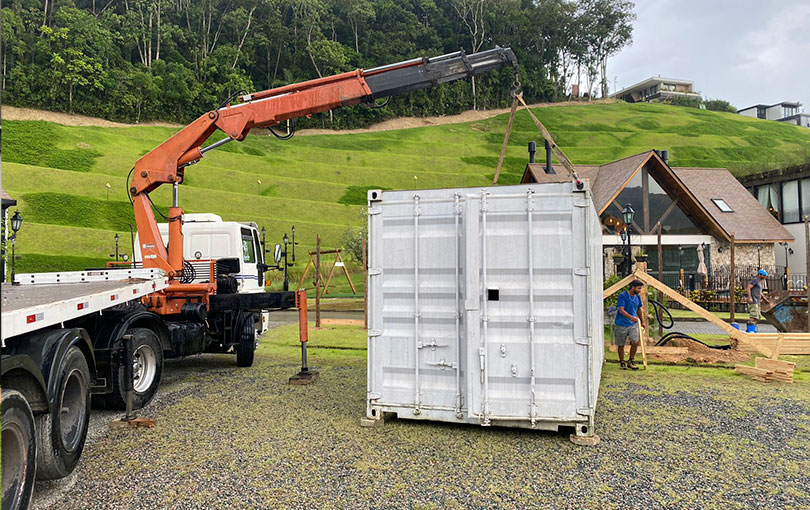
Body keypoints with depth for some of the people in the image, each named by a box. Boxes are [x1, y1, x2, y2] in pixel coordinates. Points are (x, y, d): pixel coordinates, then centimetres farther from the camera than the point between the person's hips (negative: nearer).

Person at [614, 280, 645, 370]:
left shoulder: (637, 297, 7)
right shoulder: (622, 296, -13)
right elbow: (621, 310, -21)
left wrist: (642, 321, 30)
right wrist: (631, 317, -36)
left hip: (633, 324, 4)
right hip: (622, 324, -4)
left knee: (635, 342, -13)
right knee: (621, 345, 6)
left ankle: (630, 362, 4)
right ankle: (622, 362, 24)